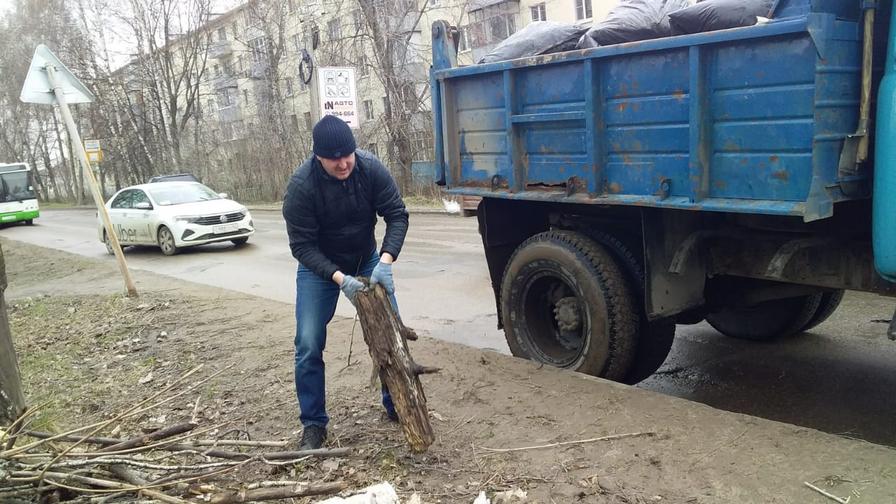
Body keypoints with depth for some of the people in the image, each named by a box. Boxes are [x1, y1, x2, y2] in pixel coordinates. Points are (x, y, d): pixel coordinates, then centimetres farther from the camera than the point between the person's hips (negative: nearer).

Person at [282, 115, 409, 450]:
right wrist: (339, 278, -37)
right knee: (309, 345, -9)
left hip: (367, 261, 3)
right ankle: (313, 424, 7)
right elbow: (302, 245, -24)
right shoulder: (300, 186, -29)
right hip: (319, 267, -2)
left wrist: (385, 261, -33)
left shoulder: (370, 168, -23)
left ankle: (395, 405, 22)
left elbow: (397, 215, -18)